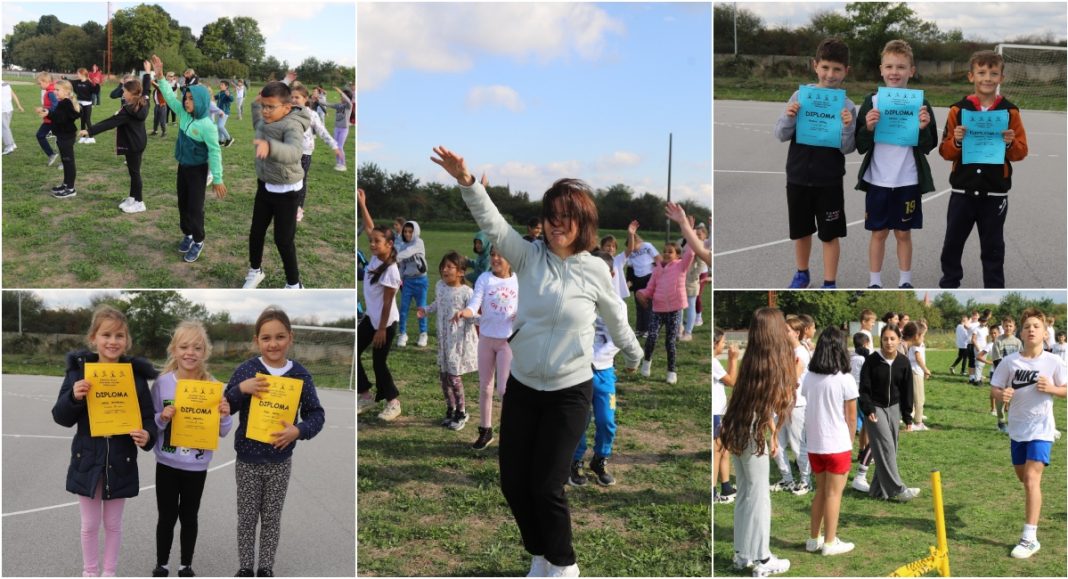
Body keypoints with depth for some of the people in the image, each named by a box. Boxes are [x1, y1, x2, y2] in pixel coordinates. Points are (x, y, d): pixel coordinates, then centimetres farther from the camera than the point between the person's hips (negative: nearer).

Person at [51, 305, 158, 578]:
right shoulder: (79, 370, -7)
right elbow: (61, 417, -7)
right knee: (90, 524, 13)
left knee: (113, 523, 14)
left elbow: (147, 416, -3)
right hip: (87, 459, 0)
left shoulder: (136, 374, -7)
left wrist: (147, 435, -25)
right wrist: (74, 397, -27)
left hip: (121, 461, 0)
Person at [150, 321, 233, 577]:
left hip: (196, 466, 0)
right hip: (167, 463, 0)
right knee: (167, 516, 10)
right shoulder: (163, 383, -9)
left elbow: (221, 432, -1)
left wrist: (224, 417, -22)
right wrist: (162, 418, -22)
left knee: (189, 517, 14)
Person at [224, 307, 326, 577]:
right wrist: (241, 389, -24)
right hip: (248, 460, -1)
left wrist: (299, 430, -24)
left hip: (280, 461, 1)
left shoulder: (300, 374, -7)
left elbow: (316, 414, -5)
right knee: (247, 518, 12)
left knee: (272, 518, 14)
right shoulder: (246, 370, -9)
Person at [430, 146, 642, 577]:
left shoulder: (595, 270, -7)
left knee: (546, 485, -2)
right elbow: (493, 225, -20)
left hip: (570, 392, -3)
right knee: (513, 482, 7)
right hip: (522, 387, 3)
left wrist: (636, 358, 24)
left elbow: (616, 321, 9)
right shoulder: (529, 257, -5)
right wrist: (467, 182, -36)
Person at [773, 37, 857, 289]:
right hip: (798, 176, 2)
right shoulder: (800, 96, -4)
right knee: (801, 230, 17)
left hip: (829, 181, -2)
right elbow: (781, 135, -2)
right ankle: (802, 273, 38)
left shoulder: (847, 105, -8)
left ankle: (830, 283, 20)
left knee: (830, 234, 7)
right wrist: (789, 117, -21)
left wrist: (848, 126, -26)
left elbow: (847, 148, -9)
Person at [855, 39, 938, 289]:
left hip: (908, 181, 0)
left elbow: (928, 146, 1)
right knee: (878, 233, 8)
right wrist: (868, 128, -19)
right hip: (877, 180, 0)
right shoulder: (872, 102, -1)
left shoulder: (920, 103, -1)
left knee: (903, 233, 10)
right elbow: (861, 147, 0)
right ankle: (874, 282, 18)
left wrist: (923, 128, -18)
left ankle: (905, 281, 22)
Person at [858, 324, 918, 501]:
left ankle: (879, 489, 14)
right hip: (875, 408, -4)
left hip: (894, 408, 4)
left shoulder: (903, 362, -1)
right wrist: (868, 410, -18)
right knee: (885, 447, -10)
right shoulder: (872, 360, -11)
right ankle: (898, 489, -10)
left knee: (890, 448, 5)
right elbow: (864, 388, -9)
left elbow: (907, 391, 5)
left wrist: (907, 415, 5)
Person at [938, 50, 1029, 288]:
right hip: (963, 190, 1)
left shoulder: (1010, 111, -2)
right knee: (952, 242, 10)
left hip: (995, 192, 0)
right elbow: (945, 152, -1)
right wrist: (956, 141, -21)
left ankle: (994, 288, 21)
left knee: (993, 246, 10)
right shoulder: (958, 109, -2)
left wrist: (1010, 144, -20)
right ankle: (949, 283, 25)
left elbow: (1021, 152, 0)